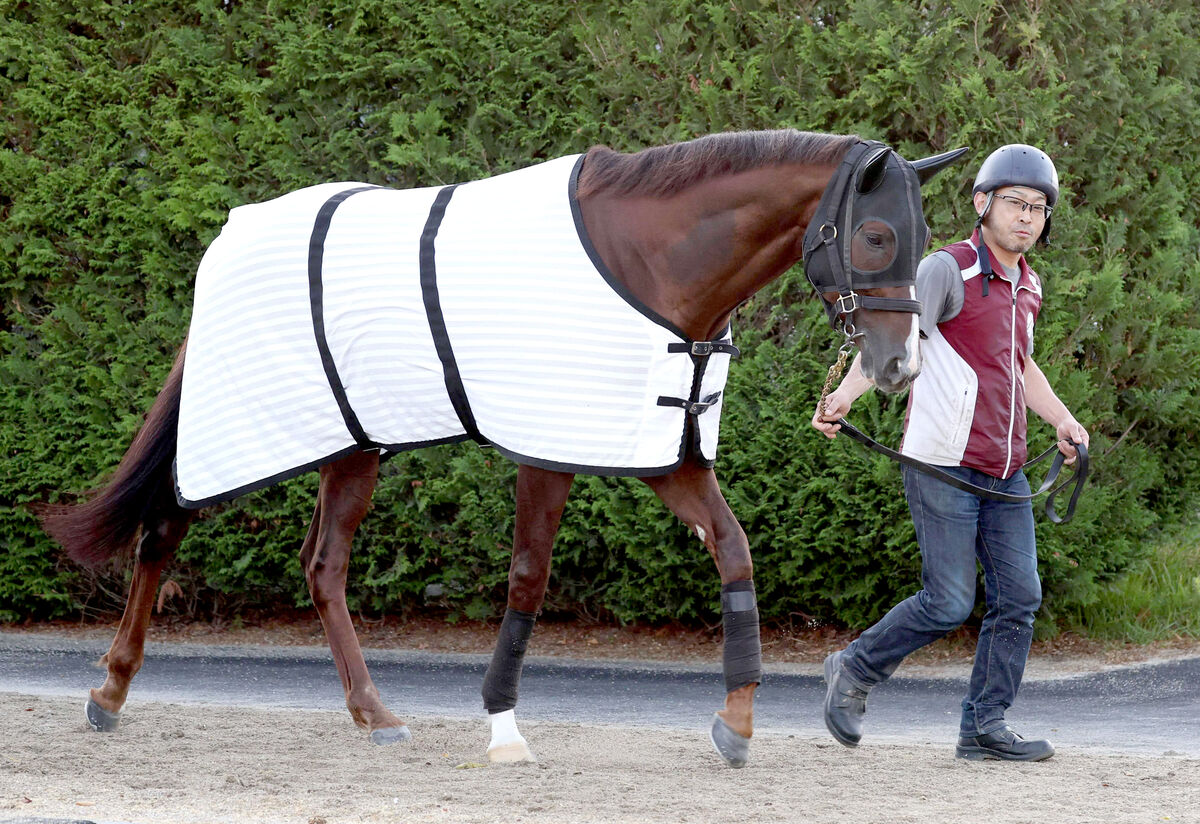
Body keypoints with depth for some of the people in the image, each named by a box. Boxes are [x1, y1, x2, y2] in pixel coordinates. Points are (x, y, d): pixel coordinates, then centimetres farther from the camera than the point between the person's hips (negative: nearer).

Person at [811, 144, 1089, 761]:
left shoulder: (1027, 286, 15)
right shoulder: (948, 271, -9)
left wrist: (1062, 419, 14)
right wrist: (845, 395, -37)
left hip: (1004, 472, 8)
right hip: (942, 469, -8)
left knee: (1018, 596, 1)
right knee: (949, 602, -9)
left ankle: (984, 728, 6)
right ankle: (855, 671, 13)